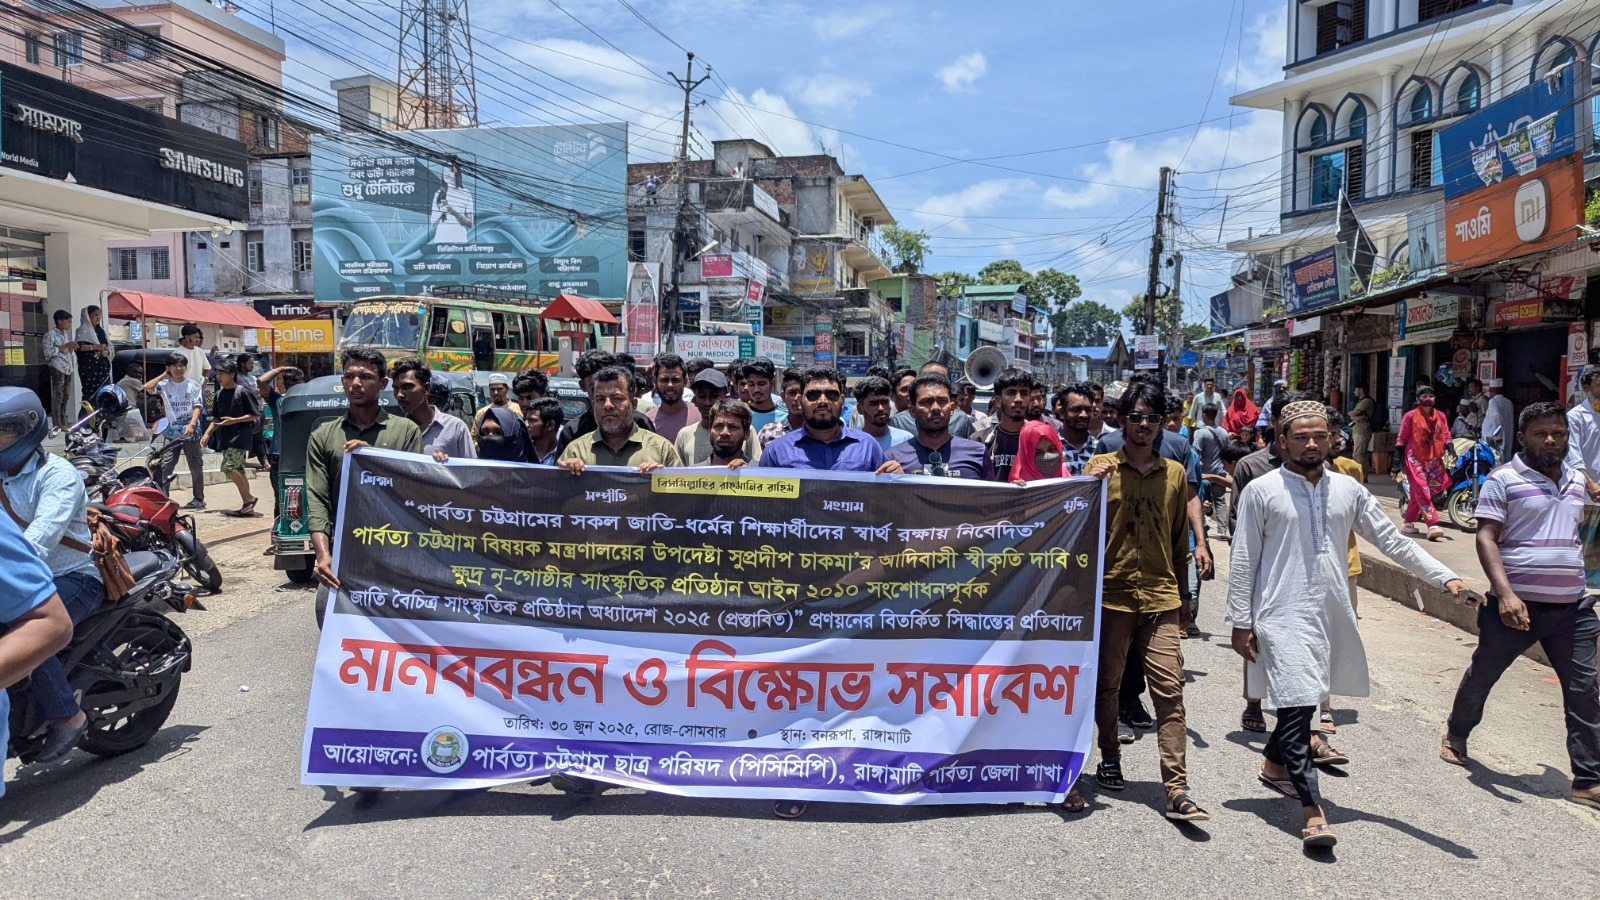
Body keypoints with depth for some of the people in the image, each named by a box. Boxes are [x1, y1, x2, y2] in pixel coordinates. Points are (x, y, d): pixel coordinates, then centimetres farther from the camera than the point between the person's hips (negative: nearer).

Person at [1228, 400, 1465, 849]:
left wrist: (1444, 576, 3)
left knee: (1304, 699, 17)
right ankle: (1312, 809, -5)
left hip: (1332, 614, 5)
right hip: (1284, 615, -5)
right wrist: (1240, 622, -6)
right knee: (1298, 704, -10)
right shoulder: (1261, 491, -5)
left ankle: (1275, 765, 40)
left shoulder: (1347, 489, 8)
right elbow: (1243, 561, -4)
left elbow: (1392, 540, 13)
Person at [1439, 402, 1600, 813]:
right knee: (1482, 675, 11)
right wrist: (1505, 593, -23)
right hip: (1517, 604, -5)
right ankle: (1456, 734, 35)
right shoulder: (1504, 479, -8)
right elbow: (1486, 538, -13)